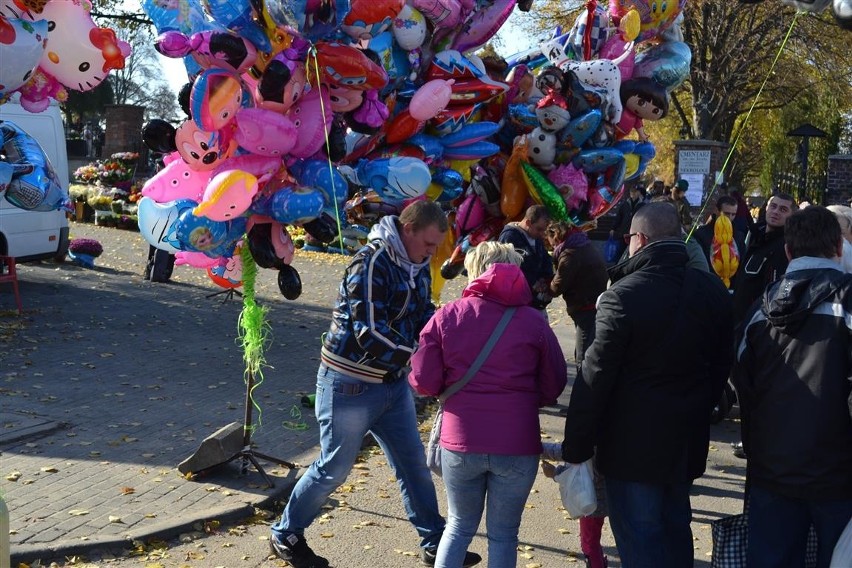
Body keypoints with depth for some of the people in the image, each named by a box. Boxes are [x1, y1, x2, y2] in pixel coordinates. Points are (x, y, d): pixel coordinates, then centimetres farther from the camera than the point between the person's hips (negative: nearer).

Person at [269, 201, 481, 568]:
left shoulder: (417, 267, 4)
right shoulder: (370, 265, -24)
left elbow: (424, 317, 6)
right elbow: (370, 334, -28)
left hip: (393, 382, 8)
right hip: (351, 385, -8)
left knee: (413, 462, 12)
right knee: (335, 467, 5)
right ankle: (285, 536, 26)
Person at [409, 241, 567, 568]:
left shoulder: (447, 316, -2)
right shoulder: (533, 321, -3)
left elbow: (424, 382, -4)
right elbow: (553, 387, 2)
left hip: (461, 442, 1)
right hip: (517, 445, -1)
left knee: (459, 526, 21)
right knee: (503, 534, 15)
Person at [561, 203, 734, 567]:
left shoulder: (624, 294, -20)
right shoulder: (713, 291, 0)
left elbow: (595, 377, -19)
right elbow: (721, 366, 9)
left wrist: (576, 448, -11)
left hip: (633, 442, -6)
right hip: (688, 439, 6)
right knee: (676, 531, 22)